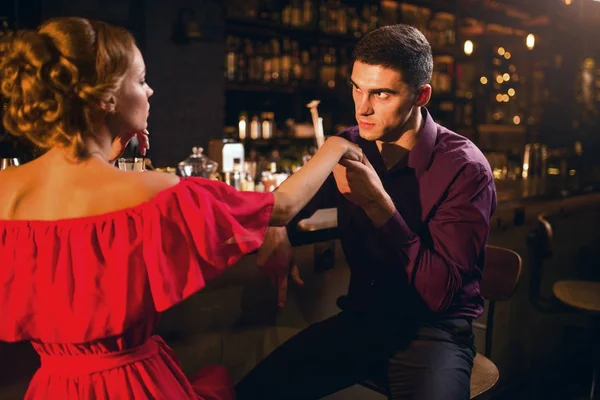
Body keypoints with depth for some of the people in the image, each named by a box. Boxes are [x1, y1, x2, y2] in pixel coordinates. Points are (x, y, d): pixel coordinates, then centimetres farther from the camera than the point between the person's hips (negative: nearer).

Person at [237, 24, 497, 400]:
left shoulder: (464, 168, -16)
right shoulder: (350, 147, -2)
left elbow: (440, 293, -21)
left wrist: (378, 204, -28)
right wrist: (277, 232, -13)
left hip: (433, 330, -3)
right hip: (361, 320, 4)